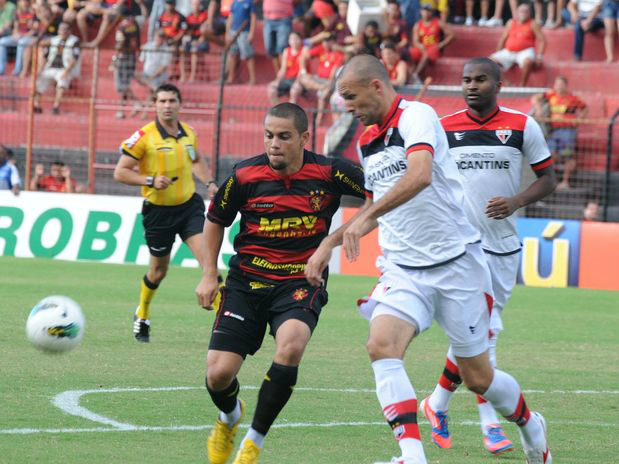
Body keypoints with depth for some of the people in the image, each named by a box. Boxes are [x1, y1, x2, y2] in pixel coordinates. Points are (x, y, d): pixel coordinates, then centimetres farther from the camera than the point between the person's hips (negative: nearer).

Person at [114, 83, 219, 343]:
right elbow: (120, 172, -10)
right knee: (158, 270, 10)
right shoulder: (144, 137, -11)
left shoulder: (189, 134, 4)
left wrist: (209, 182, 9)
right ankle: (142, 316, 37)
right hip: (158, 211, -3)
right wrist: (150, 180, -22)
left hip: (189, 205, 3)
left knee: (207, 257, -15)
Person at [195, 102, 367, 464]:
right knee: (219, 375, -10)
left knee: (291, 346, -33)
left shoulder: (329, 173, -10)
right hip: (246, 281, 1)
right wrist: (209, 274, 9)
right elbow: (216, 219, 12)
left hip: (301, 282, -1)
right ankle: (229, 418, 31)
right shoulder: (245, 176, -6)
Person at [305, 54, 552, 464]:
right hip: (402, 268, 6)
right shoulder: (368, 140, 13)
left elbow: (420, 174, -33)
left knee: (477, 376, 4)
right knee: (381, 345, -23)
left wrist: (365, 219, -40)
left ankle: (531, 426, 35)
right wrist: (330, 242, 19)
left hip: (455, 262, -6)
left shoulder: (416, 116, -13)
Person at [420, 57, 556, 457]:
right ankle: (490, 422, -6)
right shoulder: (443, 128, 0)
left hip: (503, 244, 2)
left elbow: (548, 179, 5)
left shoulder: (522, 126, 0)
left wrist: (516, 202, -12)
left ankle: (438, 403, 26)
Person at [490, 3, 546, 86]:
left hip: (524, 51, -4)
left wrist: (539, 56, -14)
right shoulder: (511, 23, 13)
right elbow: (503, 39, 18)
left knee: (527, 61, -40)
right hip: (508, 51, 4)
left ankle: (522, 85, -28)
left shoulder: (533, 24, 2)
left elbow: (542, 40, -2)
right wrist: (498, 53, 11)